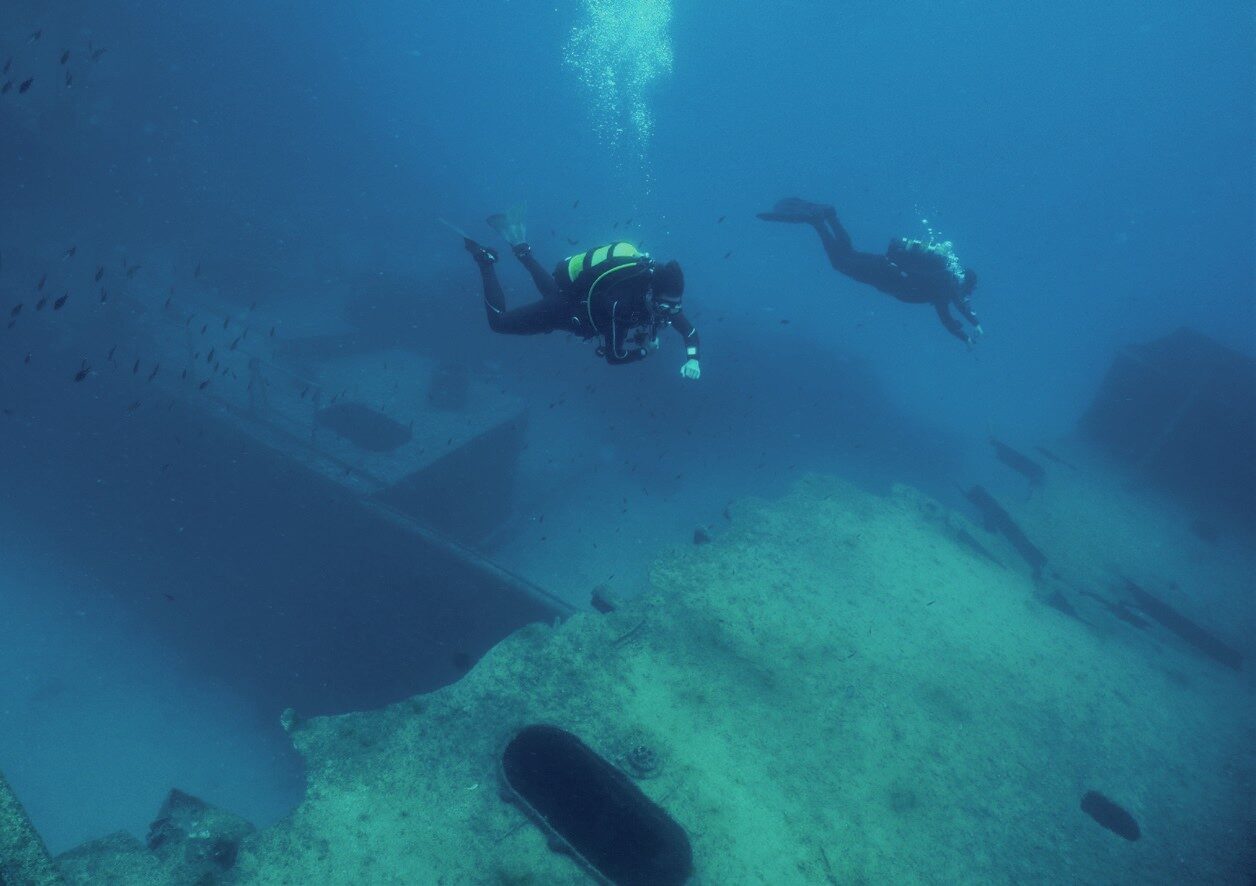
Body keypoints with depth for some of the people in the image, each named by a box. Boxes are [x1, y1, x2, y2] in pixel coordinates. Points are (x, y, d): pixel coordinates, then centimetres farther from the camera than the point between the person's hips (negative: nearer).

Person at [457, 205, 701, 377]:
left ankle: (521, 249, 43)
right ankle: (485, 260, 18)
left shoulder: (664, 296, -22)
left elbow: (689, 331, -12)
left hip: (584, 295, 7)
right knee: (498, 321, 8)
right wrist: (648, 344, -30)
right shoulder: (621, 302, -42)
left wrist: (692, 358, -31)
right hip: (564, 309, -7)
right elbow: (613, 356, -38)